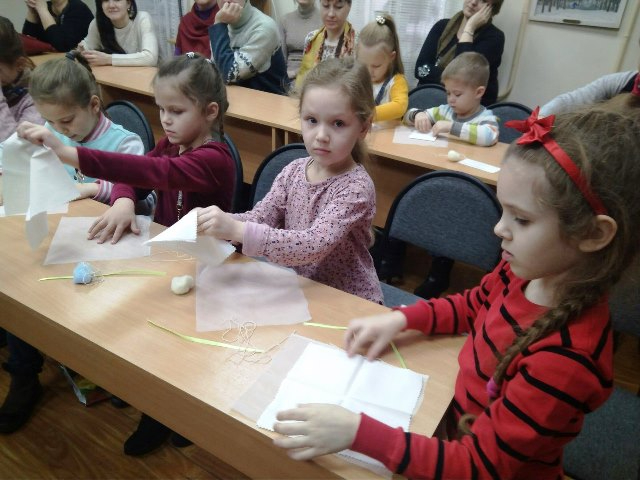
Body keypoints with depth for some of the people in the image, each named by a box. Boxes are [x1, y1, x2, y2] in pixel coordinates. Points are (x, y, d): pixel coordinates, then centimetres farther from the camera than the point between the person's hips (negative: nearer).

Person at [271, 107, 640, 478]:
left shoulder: (567, 357, -34)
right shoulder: (524, 271, -14)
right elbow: (472, 306, 6)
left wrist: (358, 432, -38)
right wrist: (400, 319, -9)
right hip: (458, 414, 6)